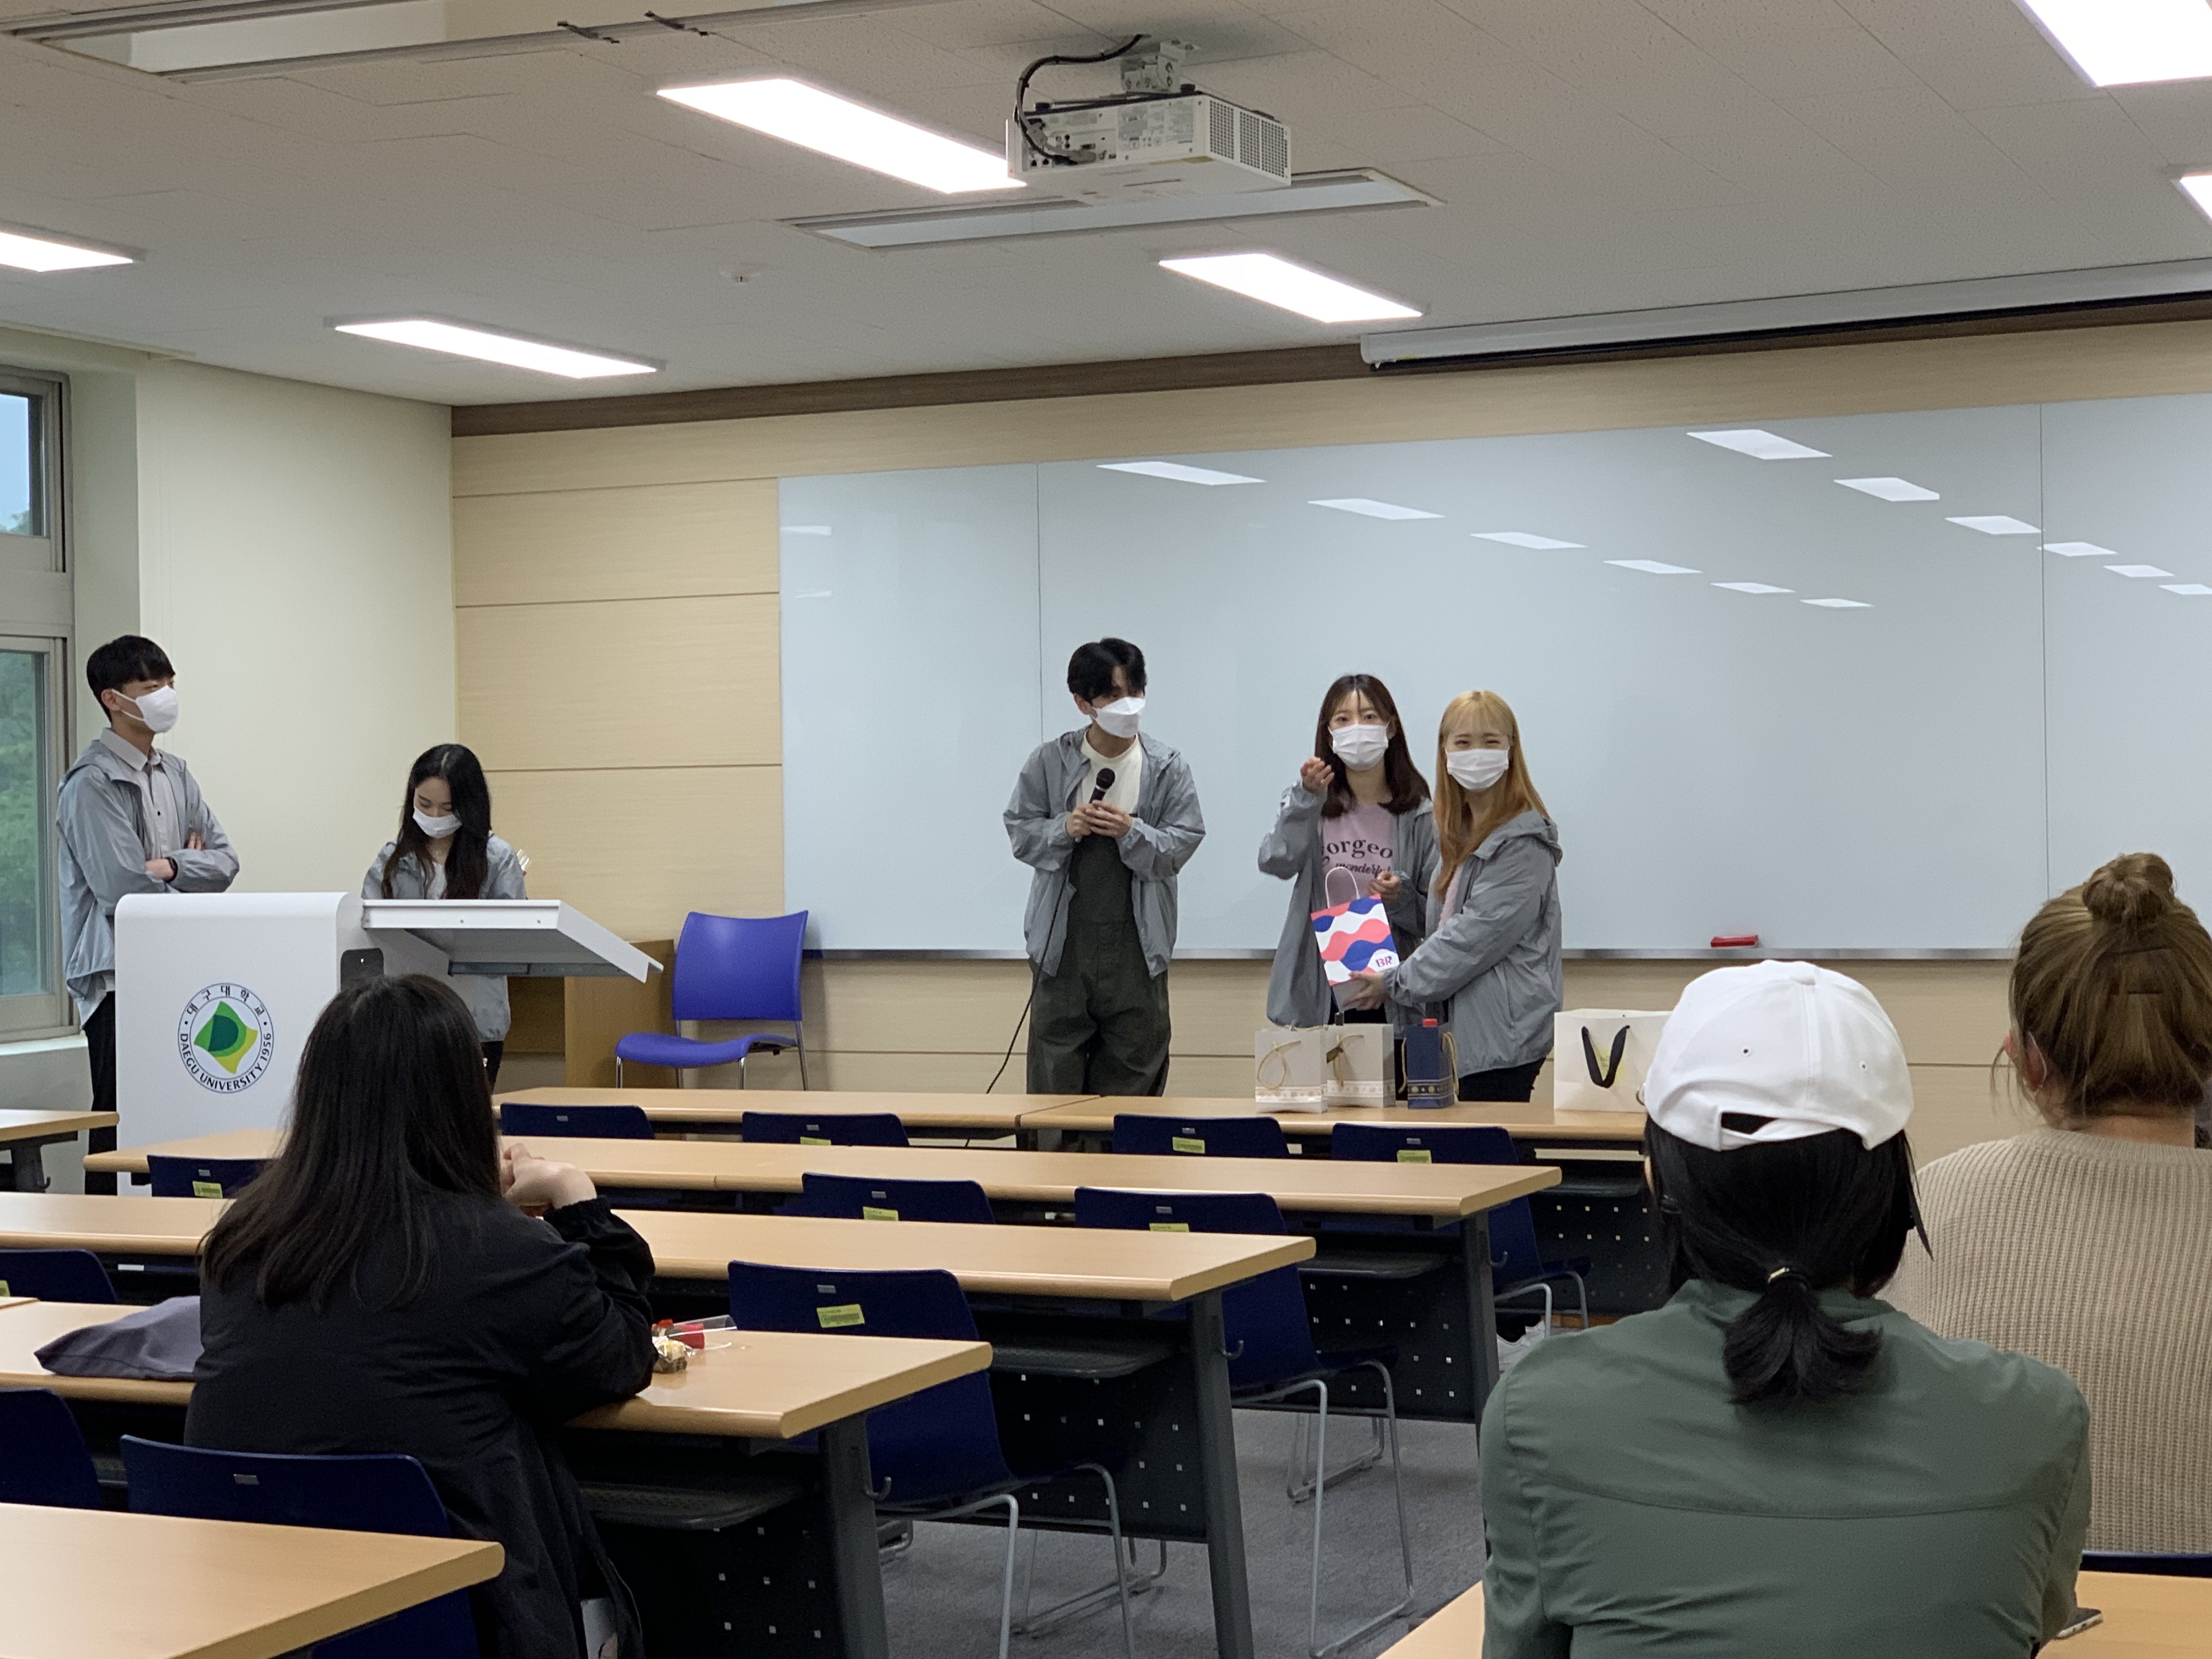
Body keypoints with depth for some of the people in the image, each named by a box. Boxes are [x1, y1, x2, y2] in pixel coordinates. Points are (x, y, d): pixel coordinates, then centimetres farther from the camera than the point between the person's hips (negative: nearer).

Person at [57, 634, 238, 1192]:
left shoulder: (175, 774, 15)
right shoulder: (92, 783, -10)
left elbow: (225, 861, 9)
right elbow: (124, 889, -18)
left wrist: (172, 867, -10)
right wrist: (193, 876, -3)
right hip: (118, 977, -7)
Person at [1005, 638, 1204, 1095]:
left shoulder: (1167, 767, 1)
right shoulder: (1049, 762, 1)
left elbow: (1183, 843, -2)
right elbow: (1020, 832, 5)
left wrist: (1132, 832, -19)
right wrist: (1064, 829, -14)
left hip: (1136, 945, 0)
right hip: (1063, 941, 0)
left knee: (1133, 1077, 6)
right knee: (1054, 1080, 3)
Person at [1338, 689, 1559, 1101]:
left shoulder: (1524, 843, -12)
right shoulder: (1457, 831, 17)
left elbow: (1478, 935, -16)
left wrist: (1396, 984, -9)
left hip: (1502, 1036, -8)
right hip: (1460, 1027, 8)